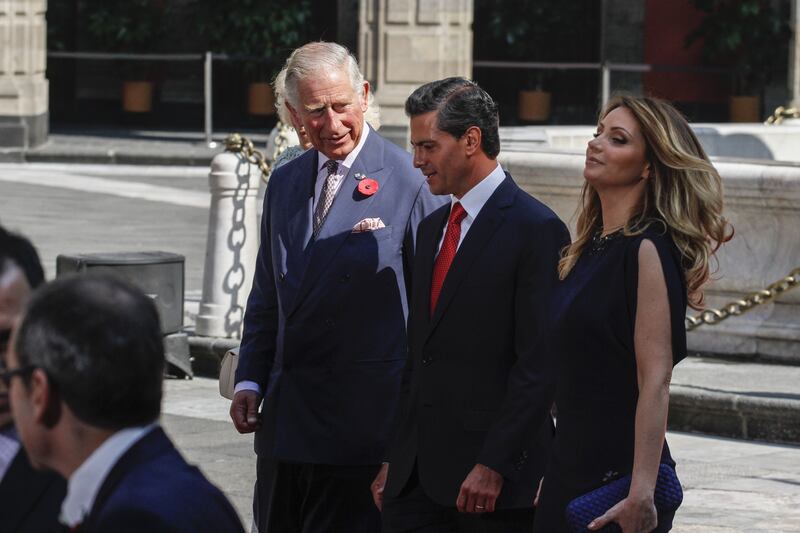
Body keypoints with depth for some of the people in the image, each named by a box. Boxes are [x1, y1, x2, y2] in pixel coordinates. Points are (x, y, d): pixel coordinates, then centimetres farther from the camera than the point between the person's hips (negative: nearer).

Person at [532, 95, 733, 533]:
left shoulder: (647, 250, -13)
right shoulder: (589, 247, 11)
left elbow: (655, 382, -20)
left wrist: (641, 495, -26)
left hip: (618, 471, -8)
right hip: (569, 466, 8)